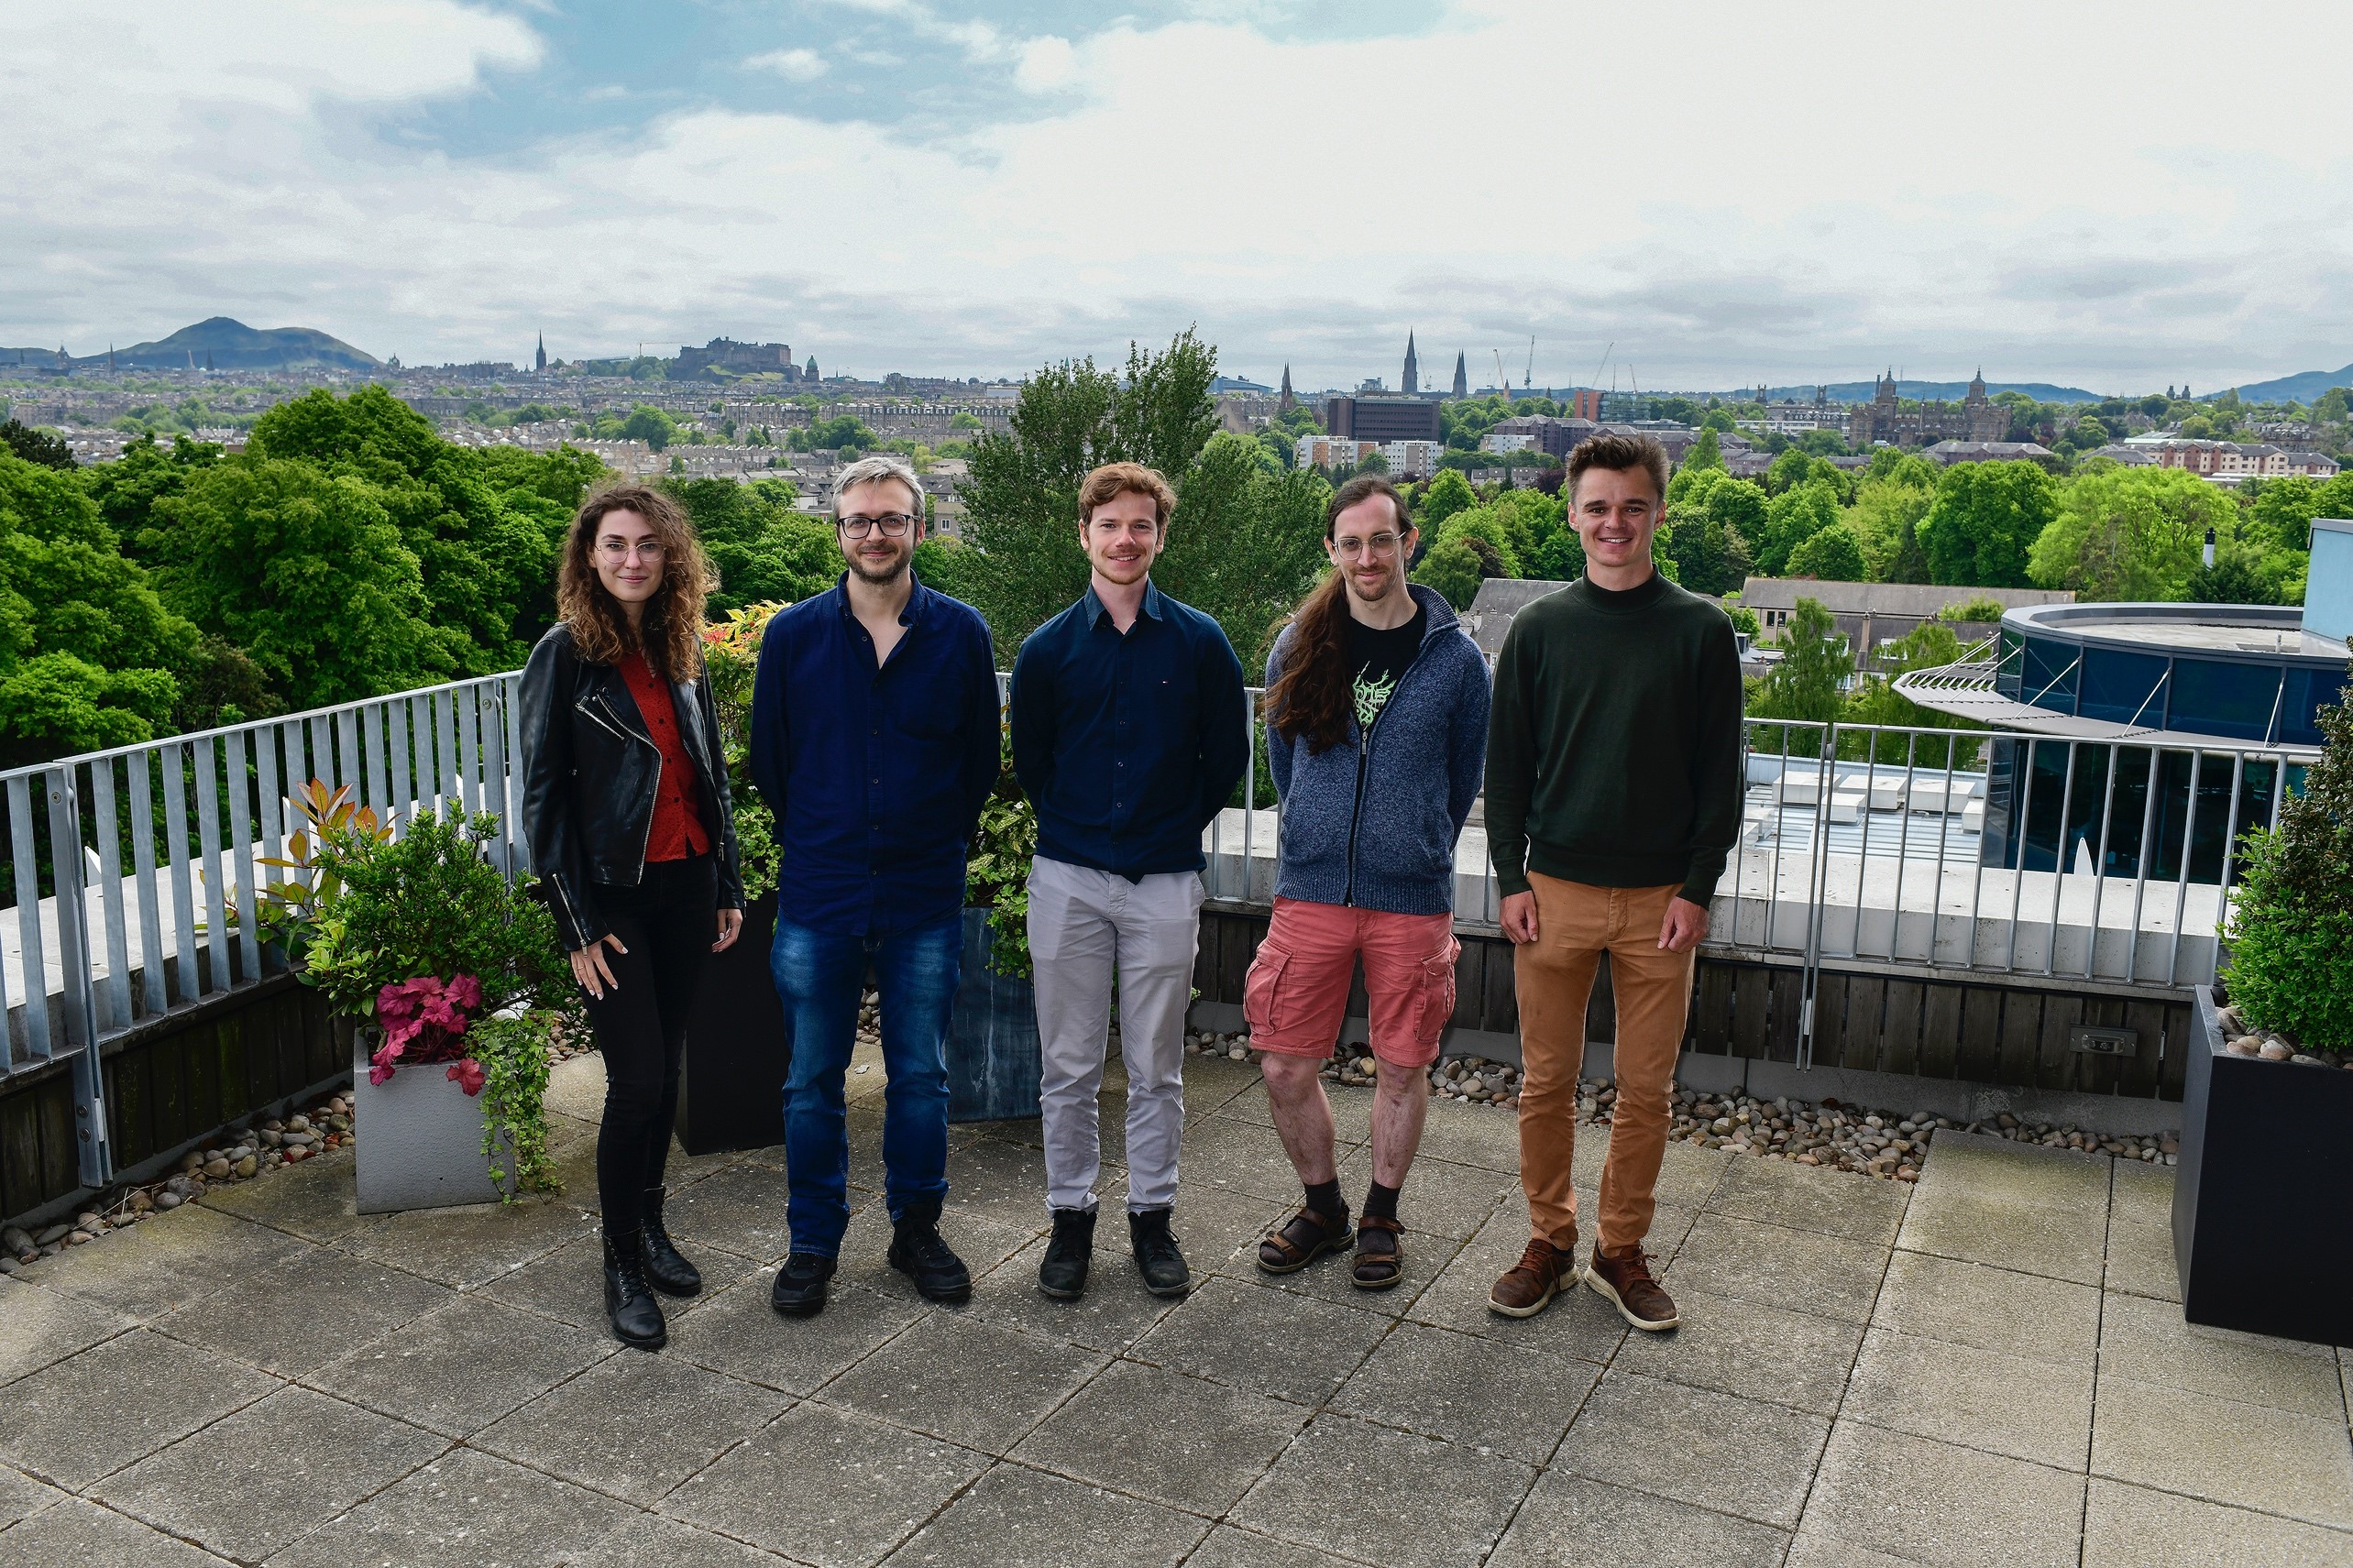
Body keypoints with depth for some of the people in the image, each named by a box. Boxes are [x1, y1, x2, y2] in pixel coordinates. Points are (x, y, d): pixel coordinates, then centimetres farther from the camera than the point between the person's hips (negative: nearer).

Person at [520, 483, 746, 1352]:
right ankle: (621, 1264, 11)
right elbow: (544, 794, -8)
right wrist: (578, 924, -12)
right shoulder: (566, 654, -7)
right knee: (637, 1079, -5)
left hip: (687, 888, 5)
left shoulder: (680, 652, 8)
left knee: (666, 1068, 12)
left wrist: (728, 886, 11)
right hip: (613, 895, -5)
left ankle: (649, 1225, 30)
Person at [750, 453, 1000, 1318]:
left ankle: (916, 1228, 29)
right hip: (817, 898, 0)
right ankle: (814, 1242, 25)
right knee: (812, 1082, 8)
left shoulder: (960, 632, -1)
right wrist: (811, 842, 12)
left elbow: (981, 756, 8)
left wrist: (941, 839, 9)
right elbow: (767, 758, 9)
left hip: (925, 898, 0)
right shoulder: (792, 634, -1)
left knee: (921, 1075, 11)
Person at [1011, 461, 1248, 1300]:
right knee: (1069, 1066, 8)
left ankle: (1152, 1216, 23)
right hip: (1069, 882, 1)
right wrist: (1078, 827, 11)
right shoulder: (1048, 648, 2)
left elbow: (1227, 758, 7)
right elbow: (1030, 761, 12)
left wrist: (1175, 826, 6)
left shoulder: (1200, 643, 0)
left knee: (1156, 1067, 9)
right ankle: (1070, 1216, 22)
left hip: (1165, 884, 0)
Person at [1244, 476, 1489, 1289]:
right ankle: (1323, 1207, 28)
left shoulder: (1456, 658, -2)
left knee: (1402, 1067, 9)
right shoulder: (1298, 649, 2)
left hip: (1413, 899, -1)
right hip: (1310, 892, 2)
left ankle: (1381, 1217, 30)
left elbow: (1464, 779, 9)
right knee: (1286, 1067, 5)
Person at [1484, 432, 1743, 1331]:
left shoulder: (1700, 632, 0)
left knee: (1646, 1088, 8)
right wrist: (1512, 878, -2)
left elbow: (1721, 775, 1)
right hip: (1556, 890, 1)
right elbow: (1506, 764, 6)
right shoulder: (1539, 630, 3)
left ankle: (1621, 1251, 25)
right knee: (1546, 1081, 8)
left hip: (1660, 897, 0)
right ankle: (1549, 1245, 24)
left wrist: (1697, 888, -5)